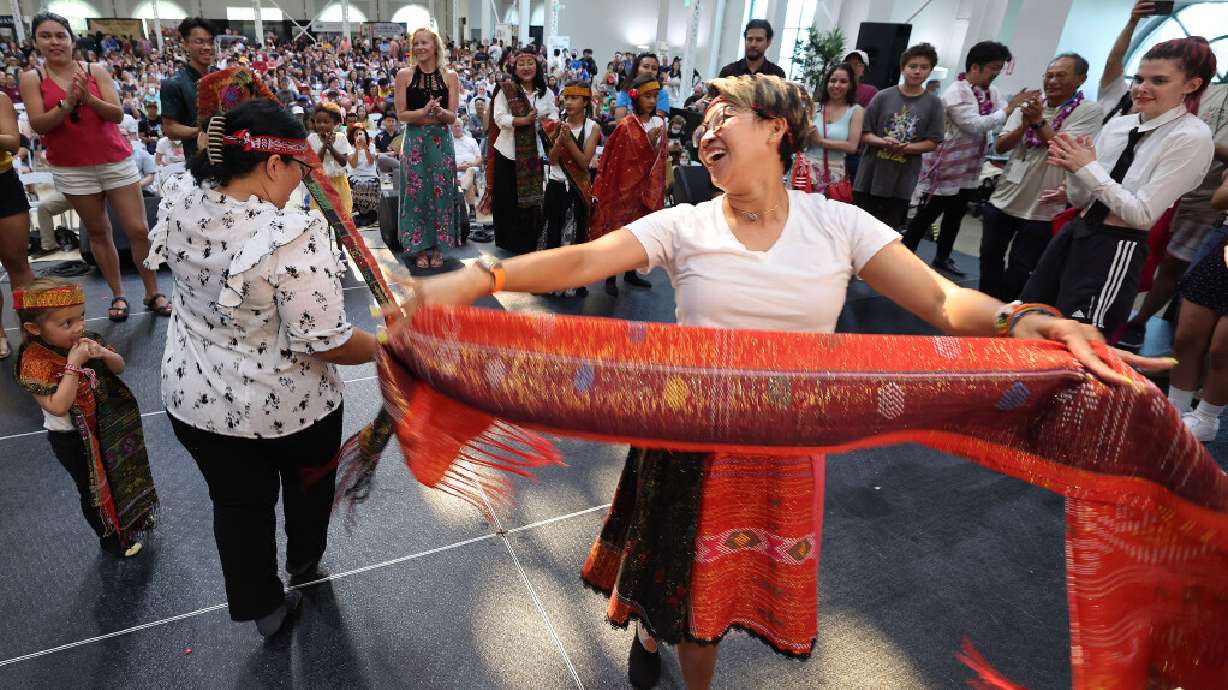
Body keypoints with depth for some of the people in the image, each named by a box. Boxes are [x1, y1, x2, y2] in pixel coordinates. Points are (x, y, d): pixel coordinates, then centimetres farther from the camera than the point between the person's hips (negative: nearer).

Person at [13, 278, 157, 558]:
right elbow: (58, 407, -33)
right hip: (73, 440, -6)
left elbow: (119, 367, 0)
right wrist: (73, 364, -36)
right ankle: (110, 538, 36)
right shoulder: (35, 361, -27)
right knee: (93, 488, 14)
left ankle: (132, 516, 51)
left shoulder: (85, 340, -10)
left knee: (122, 474, 26)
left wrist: (103, 354, -22)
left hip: (107, 426, 6)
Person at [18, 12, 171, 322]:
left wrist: (89, 97, -23)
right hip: (72, 168, 1)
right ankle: (118, 295, 18)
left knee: (139, 230, -2)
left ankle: (153, 293, 10)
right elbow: (38, 124, -7)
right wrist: (67, 102, -20)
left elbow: (117, 114, -6)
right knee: (98, 233, 9)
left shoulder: (96, 70, 1)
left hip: (116, 160, 0)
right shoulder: (32, 78, 2)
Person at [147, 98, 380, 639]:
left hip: (194, 398, 5)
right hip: (288, 406, -4)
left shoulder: (180, 198, -11)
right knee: (307, 480, 27)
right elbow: (325, 342, -27)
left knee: (238, 501, 23)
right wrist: (385, 347, -12)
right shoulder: (294, 238, -32)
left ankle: (261, 605, 42)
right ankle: (304, 562, 54)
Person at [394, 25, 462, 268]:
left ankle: (437, 247, 15)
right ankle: (420, 248, 12)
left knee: (440, 191, 2)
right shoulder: (404, 75, 2)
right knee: (416, 191, 1)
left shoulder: (450, 76, 3)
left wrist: (440, 111, -22)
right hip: (414, 140, 0)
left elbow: (452, 116, 0)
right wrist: (425, 111, -18)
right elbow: (401, 114, -1)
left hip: (441, 140, 0)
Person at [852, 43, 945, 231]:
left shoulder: (933, 104, 1)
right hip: (870, 176, 0)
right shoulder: (883, 96, 0)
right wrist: (883, 142, -19)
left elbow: (932, 143, 0)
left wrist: (905, 147, -17)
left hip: (902, 181, 0)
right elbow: (865, 134, 1)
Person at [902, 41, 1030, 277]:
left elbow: (1007, 120, 2)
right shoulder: (955, 93, -18)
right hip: (945, 167, -8)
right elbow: (976, 125, -27)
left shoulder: (991, 91, 7)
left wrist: (1023, 106, -15)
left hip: (969, 169, 8)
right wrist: (1011, 107, -25)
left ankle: (942, 258, 30)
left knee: (955, 215, 17)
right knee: (926, 216, -1)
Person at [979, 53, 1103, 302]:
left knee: (1018, 272, 3)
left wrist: (1039, 122, -22)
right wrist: (1024, 125, -17)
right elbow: (1000, 146, -1)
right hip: (1002, 200, 5)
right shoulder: (1028, 105, 7)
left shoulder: (1089, 111, -7)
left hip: (1041, 209, -5)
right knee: (989, 259, 14)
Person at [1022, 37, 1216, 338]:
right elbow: (1082, 198, 9)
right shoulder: (1118, 124, 7)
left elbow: (1144, 215, -17)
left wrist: (1090, 168, -16)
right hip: (1074, 233, 7)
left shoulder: (1192, 138, -11)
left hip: (1116, 251, -7)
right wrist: (1074, 170, -11)